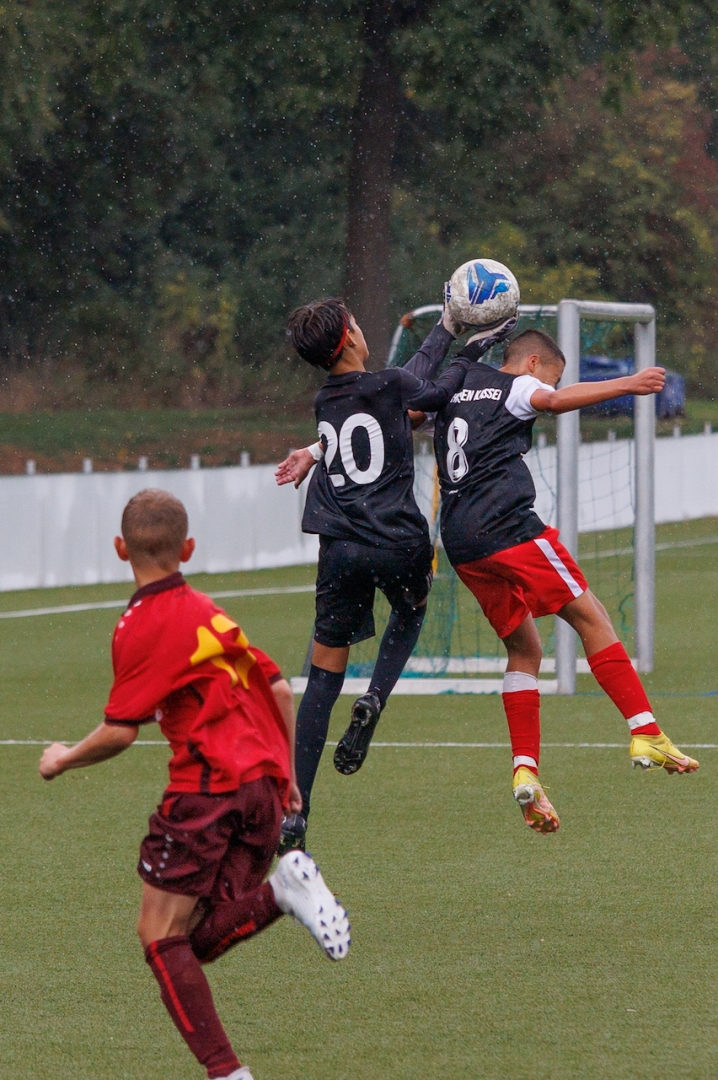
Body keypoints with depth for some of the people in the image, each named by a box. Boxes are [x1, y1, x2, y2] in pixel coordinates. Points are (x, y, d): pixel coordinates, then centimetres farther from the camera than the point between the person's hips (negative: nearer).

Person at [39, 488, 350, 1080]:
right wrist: (285, 776, 28)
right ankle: (282, 890, -16)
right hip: (265, 787, 8)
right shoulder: (207, 610, 21)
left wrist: (65, 758, 9)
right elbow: (279, 689, 22)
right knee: (201, 940, 8)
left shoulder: (143, 625, -5)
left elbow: (120, 731, -9)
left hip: (207, 786, -8)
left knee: (161, 937, -3)